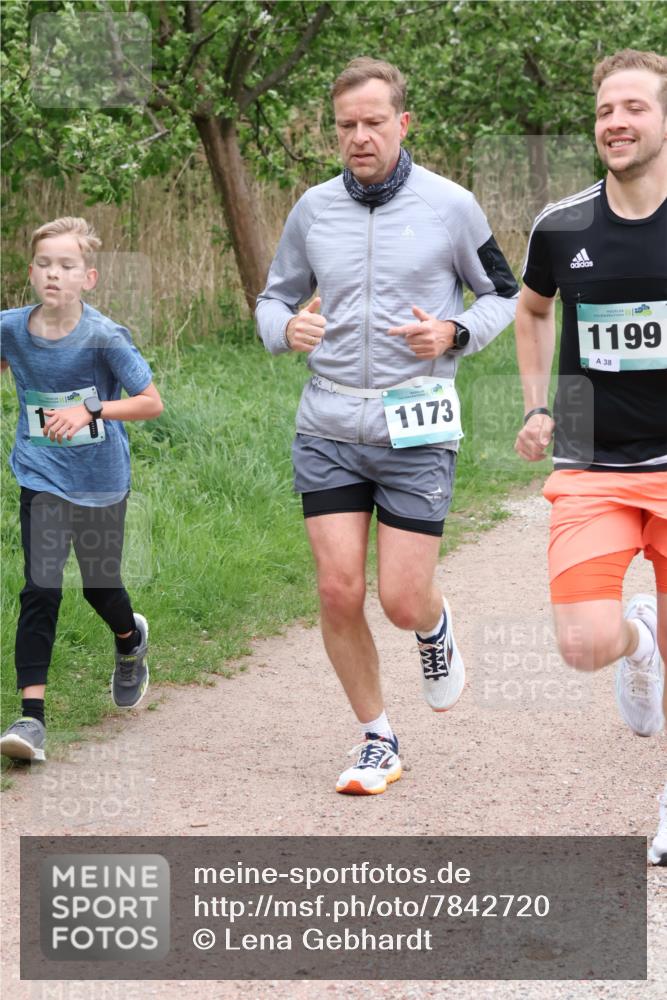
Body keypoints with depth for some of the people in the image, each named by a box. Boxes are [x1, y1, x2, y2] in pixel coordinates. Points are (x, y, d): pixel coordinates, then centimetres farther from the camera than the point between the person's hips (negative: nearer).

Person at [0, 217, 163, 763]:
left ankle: (131, 640, 53)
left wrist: (90, 411, -28)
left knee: (100, 585, 16)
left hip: (101, 480, -1)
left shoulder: (105, 337, -19)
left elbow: (152, 402, -17)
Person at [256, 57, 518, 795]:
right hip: (329, 425, 2)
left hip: (416, 429, -2)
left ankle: (436, 629, 33)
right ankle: (377, 742, 14)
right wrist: (286, 327, -7)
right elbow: (274, 297, 17)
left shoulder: (450, 206, -1)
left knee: (403, 601, -6)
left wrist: (455, 333, -10)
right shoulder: (313, 209, 6)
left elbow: (502, 293, 11)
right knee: (338, 593, -5)